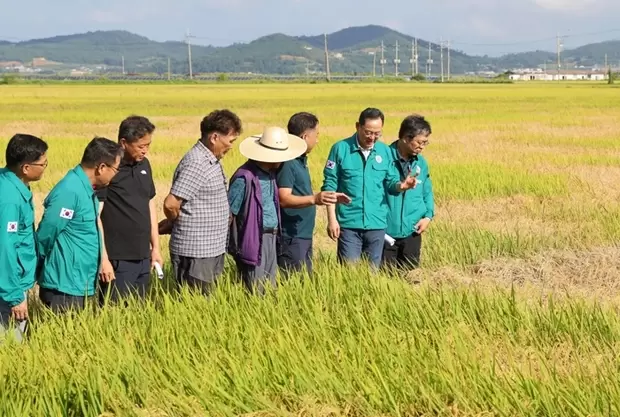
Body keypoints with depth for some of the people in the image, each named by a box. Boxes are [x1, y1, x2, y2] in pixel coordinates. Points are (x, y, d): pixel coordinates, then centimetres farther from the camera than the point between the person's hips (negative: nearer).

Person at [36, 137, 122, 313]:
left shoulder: (87, 189, 8)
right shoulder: (70, 191, -22)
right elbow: (45, 235, -19)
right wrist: (42, 268, -4)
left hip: (79, 285, 9)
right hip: (64, 287, -9)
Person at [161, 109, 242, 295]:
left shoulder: (211, 160, 12)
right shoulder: (196, 164, -19)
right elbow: (171, 204, -22)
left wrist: (172, 224, 11)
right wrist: (176, 225, -2)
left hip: (212, 249, 9)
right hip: (195, 253, -9)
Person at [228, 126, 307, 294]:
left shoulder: (270, 173, 8)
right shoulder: (245, 178, -19)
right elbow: (229, 213, -14)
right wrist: (229, 245, -10)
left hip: (271, 238, 9)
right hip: (253, 241, -8)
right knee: (256, 292, -2)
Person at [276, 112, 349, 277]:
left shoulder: (301, 160, 13)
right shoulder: (287, 162, -17)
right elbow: (284, 199, -25)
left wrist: (328, 197, 22)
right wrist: (314, 199, -36)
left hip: (304, 235, 10)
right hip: (291, 237, -10)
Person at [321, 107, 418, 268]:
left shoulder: (385, 151, 3)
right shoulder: (341, 148, -6)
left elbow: (390, 182, 8)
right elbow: (330, 185, -4)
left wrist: (401, 185, -16)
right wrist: (332, 218, -8)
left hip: (377, 223, 3)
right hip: (349, 222, -3)